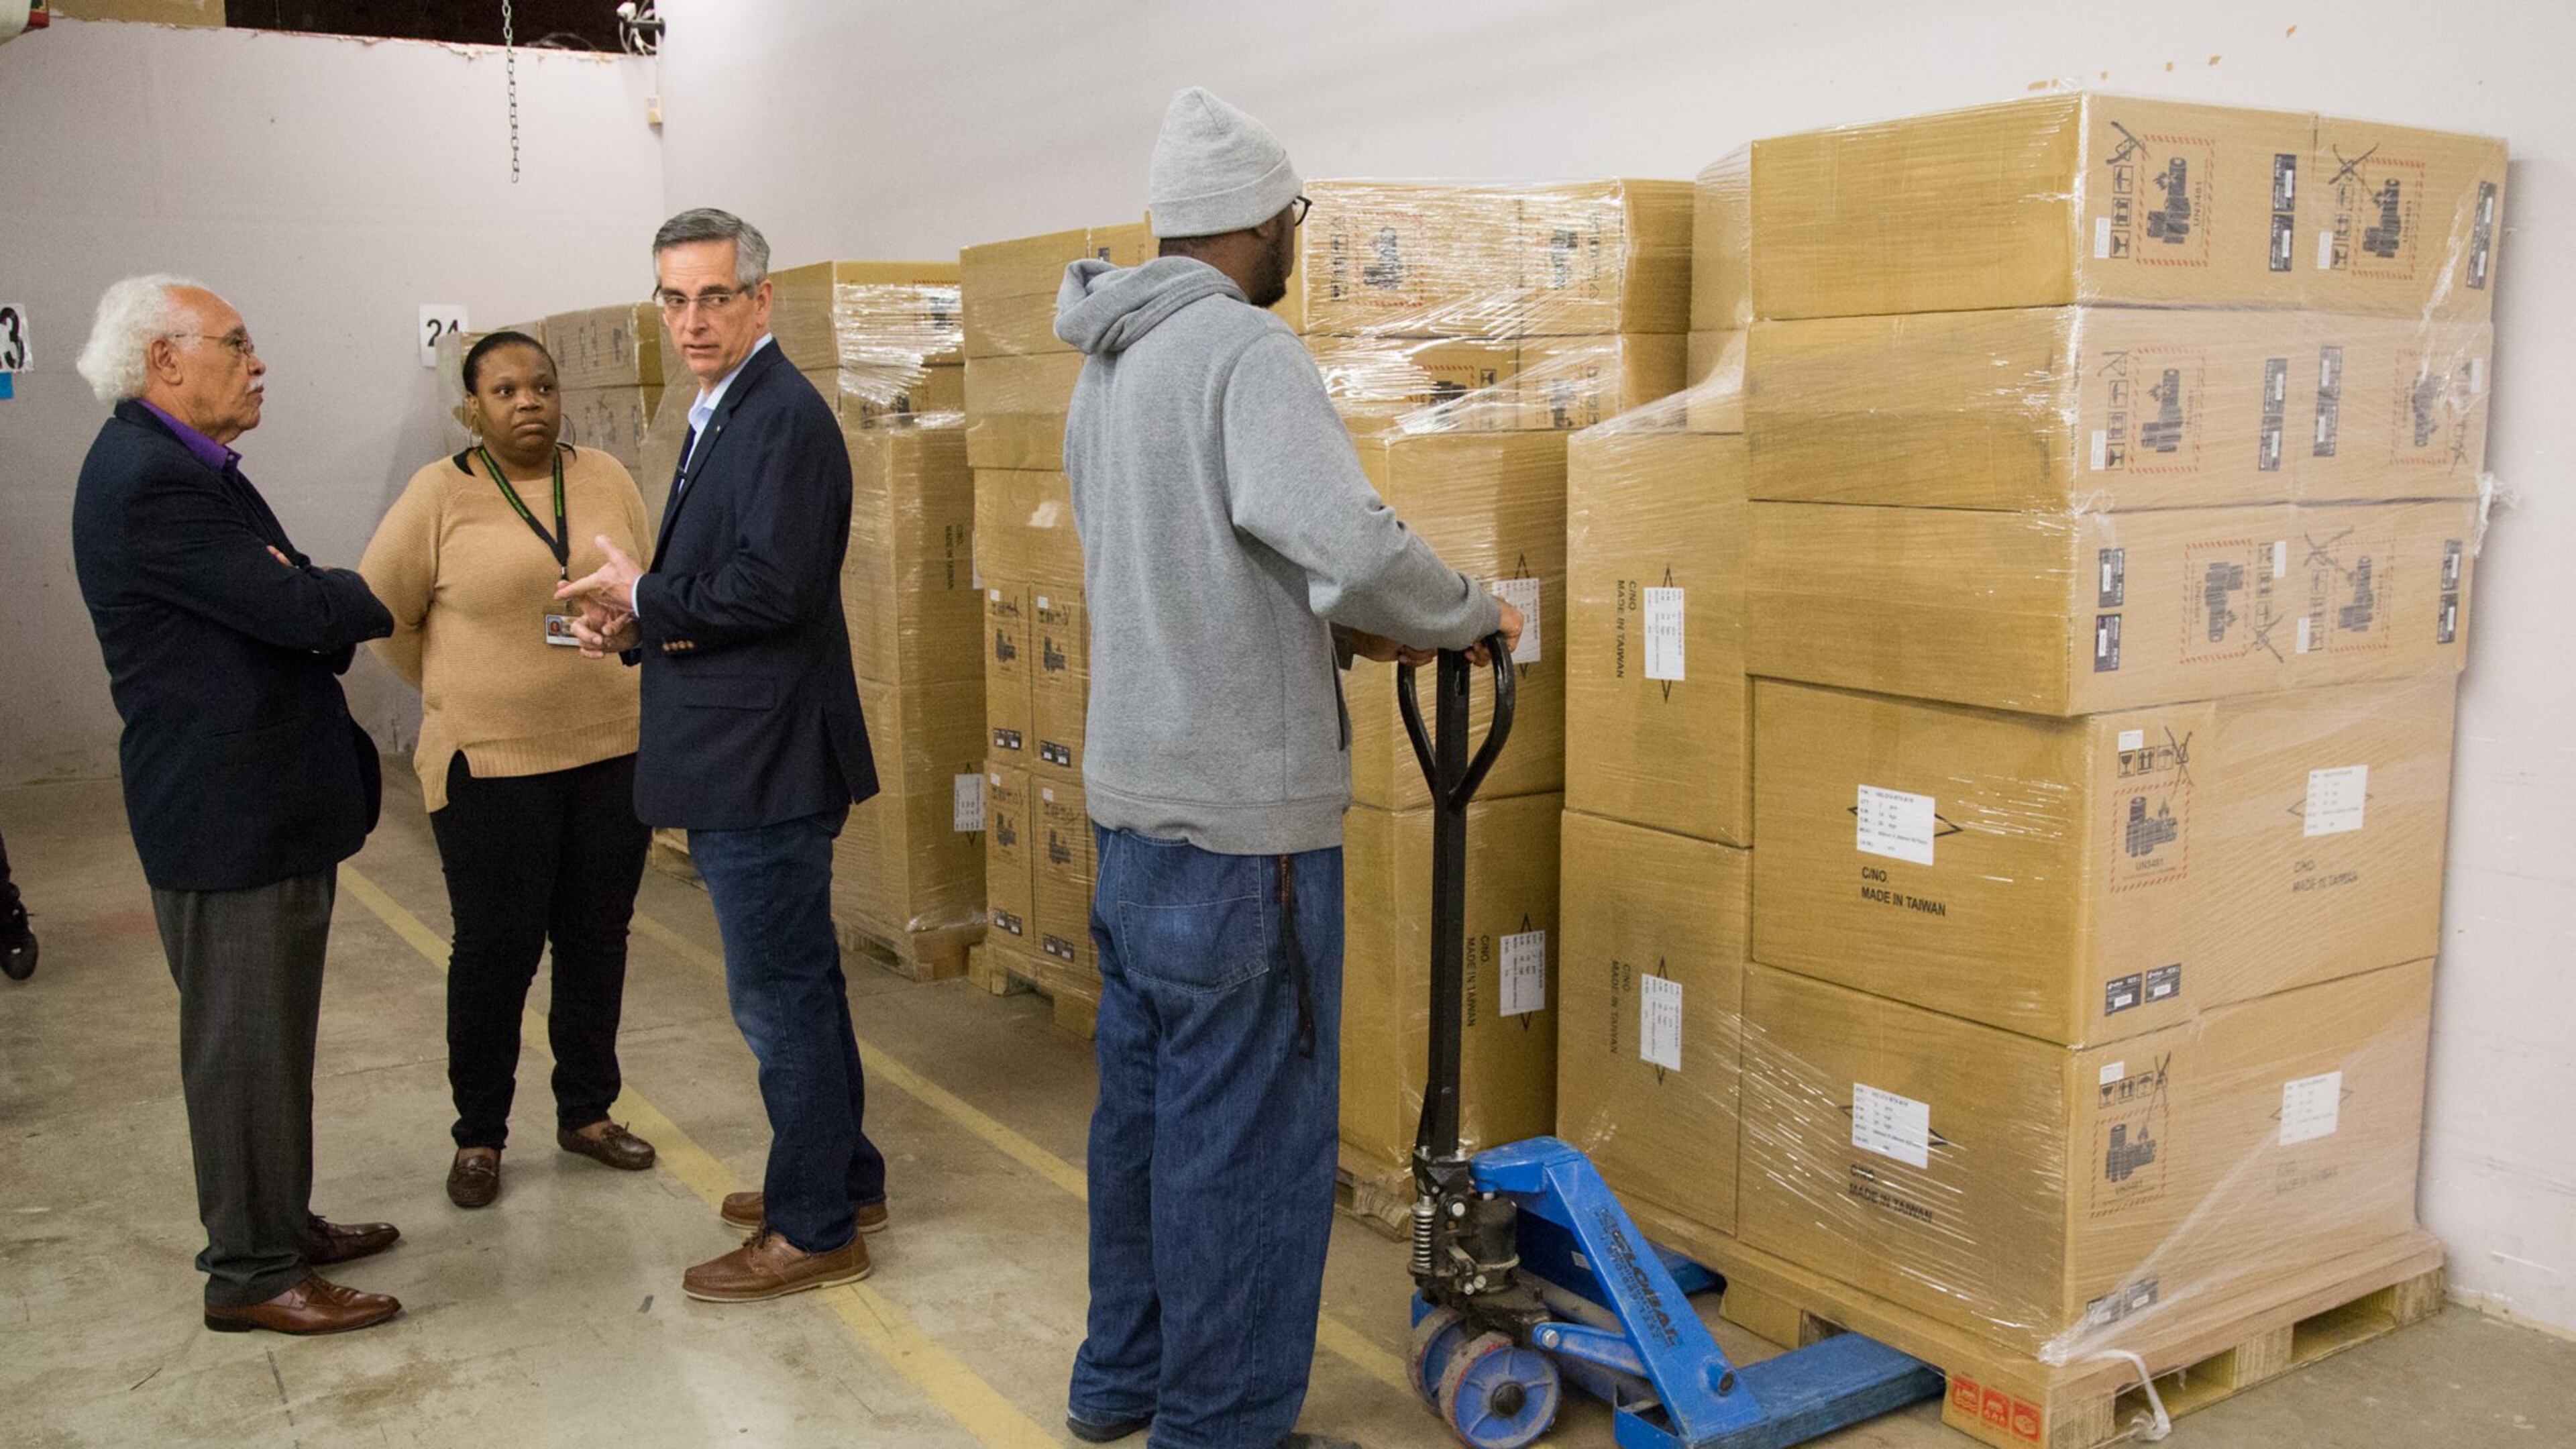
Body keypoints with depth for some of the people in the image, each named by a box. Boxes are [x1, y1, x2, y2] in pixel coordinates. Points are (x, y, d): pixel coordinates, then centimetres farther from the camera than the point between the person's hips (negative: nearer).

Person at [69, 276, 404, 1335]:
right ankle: (250, 1275, 12)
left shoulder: (182, 467, 13)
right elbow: (296, 608, -23)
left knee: (270, 1036, 19)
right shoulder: (148, 483, -20)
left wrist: (331, 615, -6)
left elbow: (281, 604, 13)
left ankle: (278, 1225, 33)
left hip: (267, 800, 10)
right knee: (242, 1043, 0)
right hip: (228, 812, -10)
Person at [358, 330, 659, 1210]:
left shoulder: (607, 480, 5)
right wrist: (459, 691, 6)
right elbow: (381, 611, 1)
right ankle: (479, 1138, 19)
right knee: (495, 951, 4)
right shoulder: (440, 495, -5)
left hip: (613, 755, 4)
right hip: (492, 768, -3)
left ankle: (587, 1112, 27)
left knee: (597, 940, 12)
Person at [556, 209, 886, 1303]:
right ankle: (841, 1178, 34)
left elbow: (773, 586, -25)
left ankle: (814, 1231, 11)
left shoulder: (786, 416, -15)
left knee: (781, 994, -1)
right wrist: (633, 625, 2)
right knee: (800, 981, 19)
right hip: (743, 758, 11)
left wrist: (642, 597, -11)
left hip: (764, 760, -11)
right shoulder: (725, 413, 17)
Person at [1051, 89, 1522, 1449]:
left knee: (1146, 1101, 20)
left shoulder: (1105, 367, 14)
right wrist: (1472, 614, -11)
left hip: (1133, 797, 10)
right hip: (1240, 821, -9)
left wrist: (1337, 630, 16)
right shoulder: (1244, 348, -16)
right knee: (1251, 1133, 3)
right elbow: (1352, 545, -30)